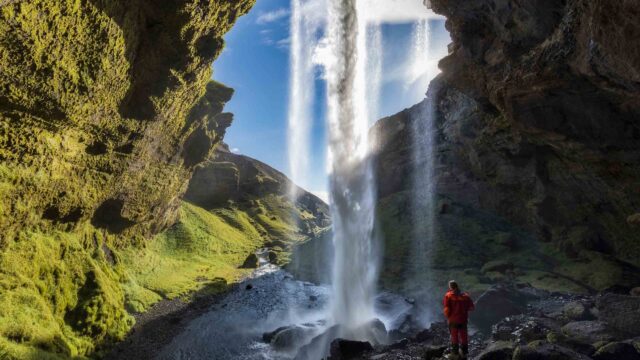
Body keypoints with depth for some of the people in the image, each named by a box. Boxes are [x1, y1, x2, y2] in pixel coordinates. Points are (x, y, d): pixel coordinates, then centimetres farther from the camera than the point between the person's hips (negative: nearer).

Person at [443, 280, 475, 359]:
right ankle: (464, 353, 22)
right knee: (464, 336, 14)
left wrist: (448, 317, 4)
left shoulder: (448, 296, -12)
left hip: (453, 320, -2)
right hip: (463, 319, 2)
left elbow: (447, 309, -14)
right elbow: (472, 307, 0)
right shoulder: (465, 296, -3)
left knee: (454, 336, 11)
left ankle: (455, 352, 18)